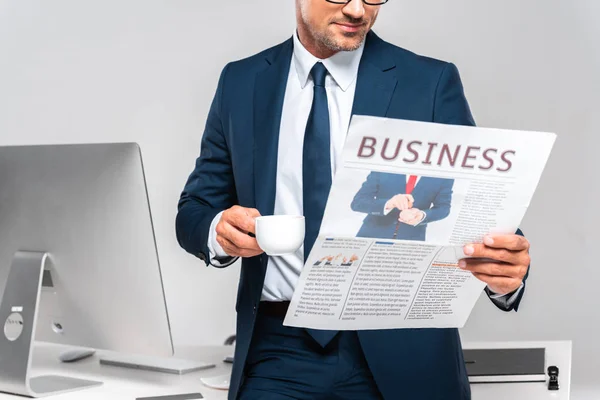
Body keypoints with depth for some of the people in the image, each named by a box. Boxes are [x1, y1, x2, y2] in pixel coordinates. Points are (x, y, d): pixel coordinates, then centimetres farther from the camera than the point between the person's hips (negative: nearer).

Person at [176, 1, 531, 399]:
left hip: (399, 350, -1)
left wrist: (507, 269, -28)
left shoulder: (431, 83, -2)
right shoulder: (241, 83, 6)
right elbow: (193, 212, 10)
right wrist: (219, 230, -14)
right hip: (280, 349, 1)